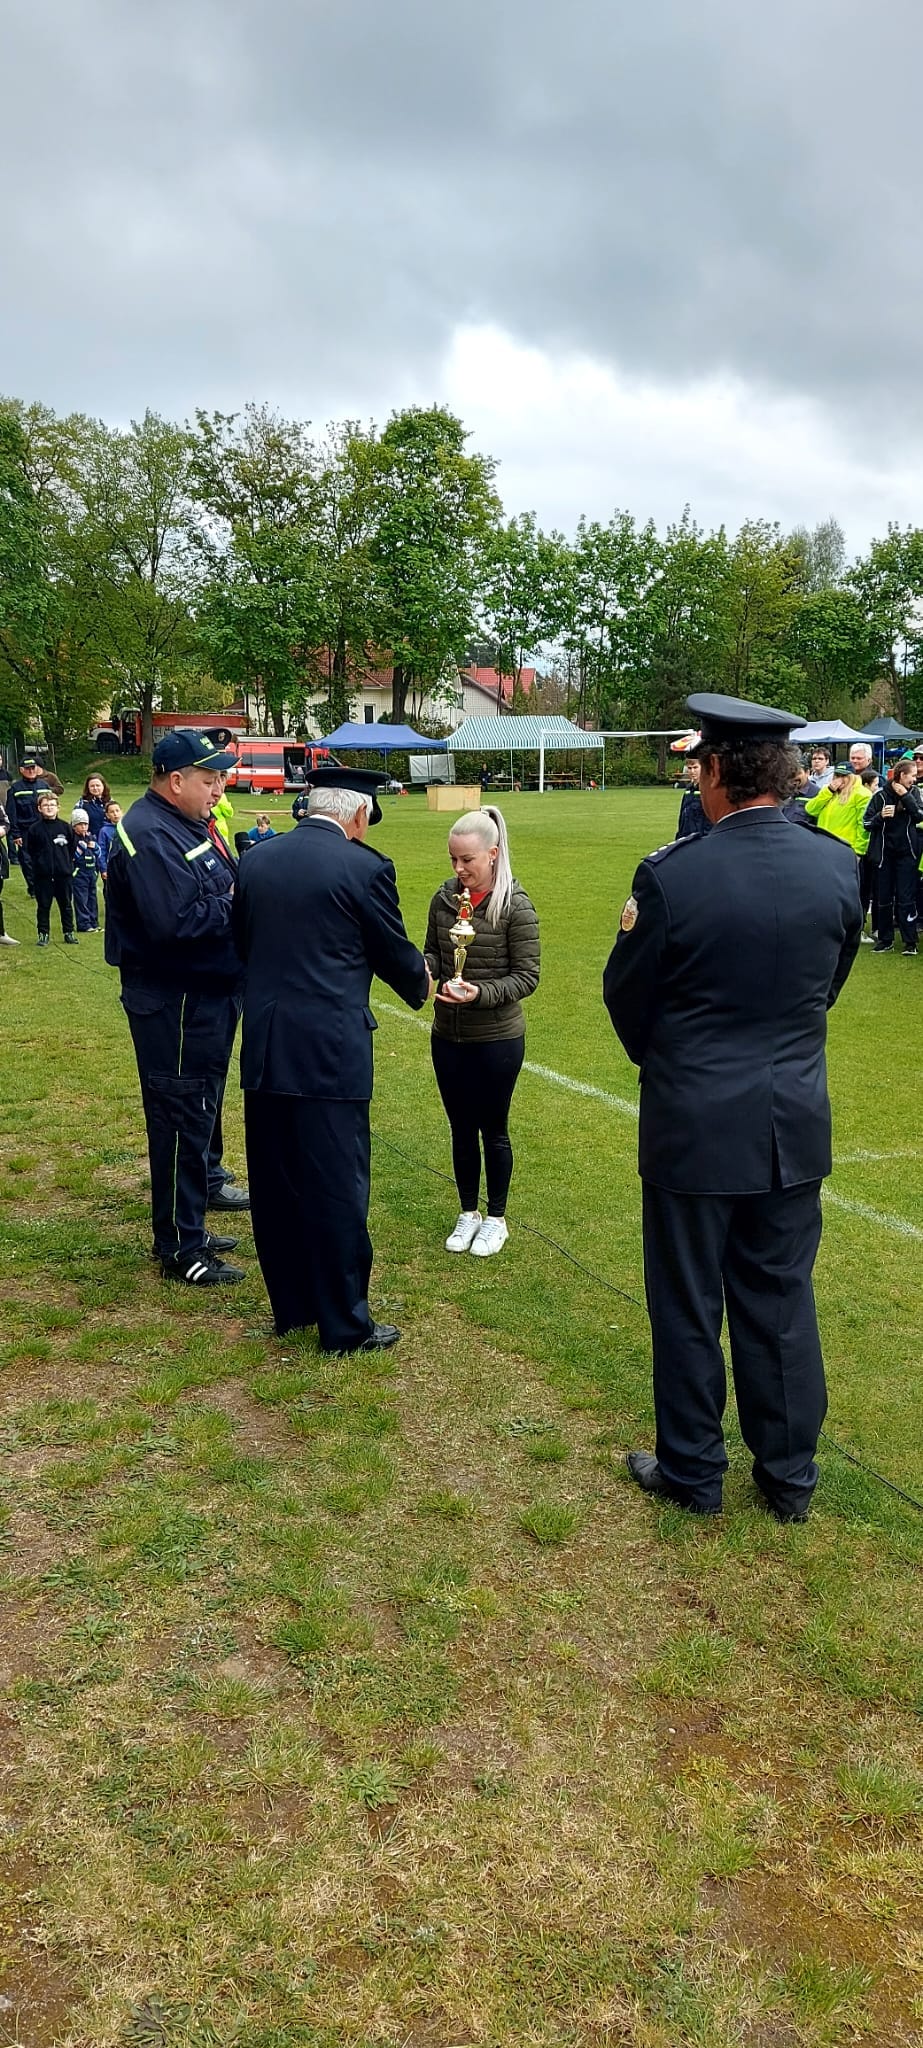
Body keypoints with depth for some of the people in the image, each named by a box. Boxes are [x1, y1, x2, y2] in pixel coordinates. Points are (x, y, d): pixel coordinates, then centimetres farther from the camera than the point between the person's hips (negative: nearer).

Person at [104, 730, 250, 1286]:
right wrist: (239, 906, -18)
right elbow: (176, 922, -30)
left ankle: (192, 1215, 32)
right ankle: (180, 1249, 10)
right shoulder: (151, 836, -20)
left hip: (208, 995, 10)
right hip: (176, 1005, -10)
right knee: (182, 1120, -1)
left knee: (199, 1111, 18)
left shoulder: (189, 824, 12)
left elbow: (227, 882, 16)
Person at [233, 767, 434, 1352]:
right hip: (329, 1052, -6)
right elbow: (396, 953, 0)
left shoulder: (256, 861, 7)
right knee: (337, 1189, 4)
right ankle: (346, 1324, 15)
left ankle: (291, 1305, 30)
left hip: (263, 1047, 6)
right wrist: (422, 983, 22)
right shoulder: (364, 866, -10)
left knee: (275, 1184, 16)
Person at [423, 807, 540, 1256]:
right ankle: (468, 1212, 34)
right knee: (461, 1128, 16)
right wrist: (422, 968, -13)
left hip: (497, 1039, -4)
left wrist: (481, 993, -27)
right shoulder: (445, 897, -1)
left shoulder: (515, 906, -14)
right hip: (447, 1037, 4)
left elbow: (527, 976, -12)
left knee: (493, 1130, 11)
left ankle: (496, 1218, 30)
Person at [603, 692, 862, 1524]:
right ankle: (790, 1476, 31)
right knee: (782, 1303, 17)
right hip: (795, 1126, 4)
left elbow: (626, 998, -6)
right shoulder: (837, 866, -5)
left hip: (695, 1128, -4)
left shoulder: (671, 876, -18)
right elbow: (828, 985, 8)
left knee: (688, 1308, 13)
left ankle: (691, 1472, 28)